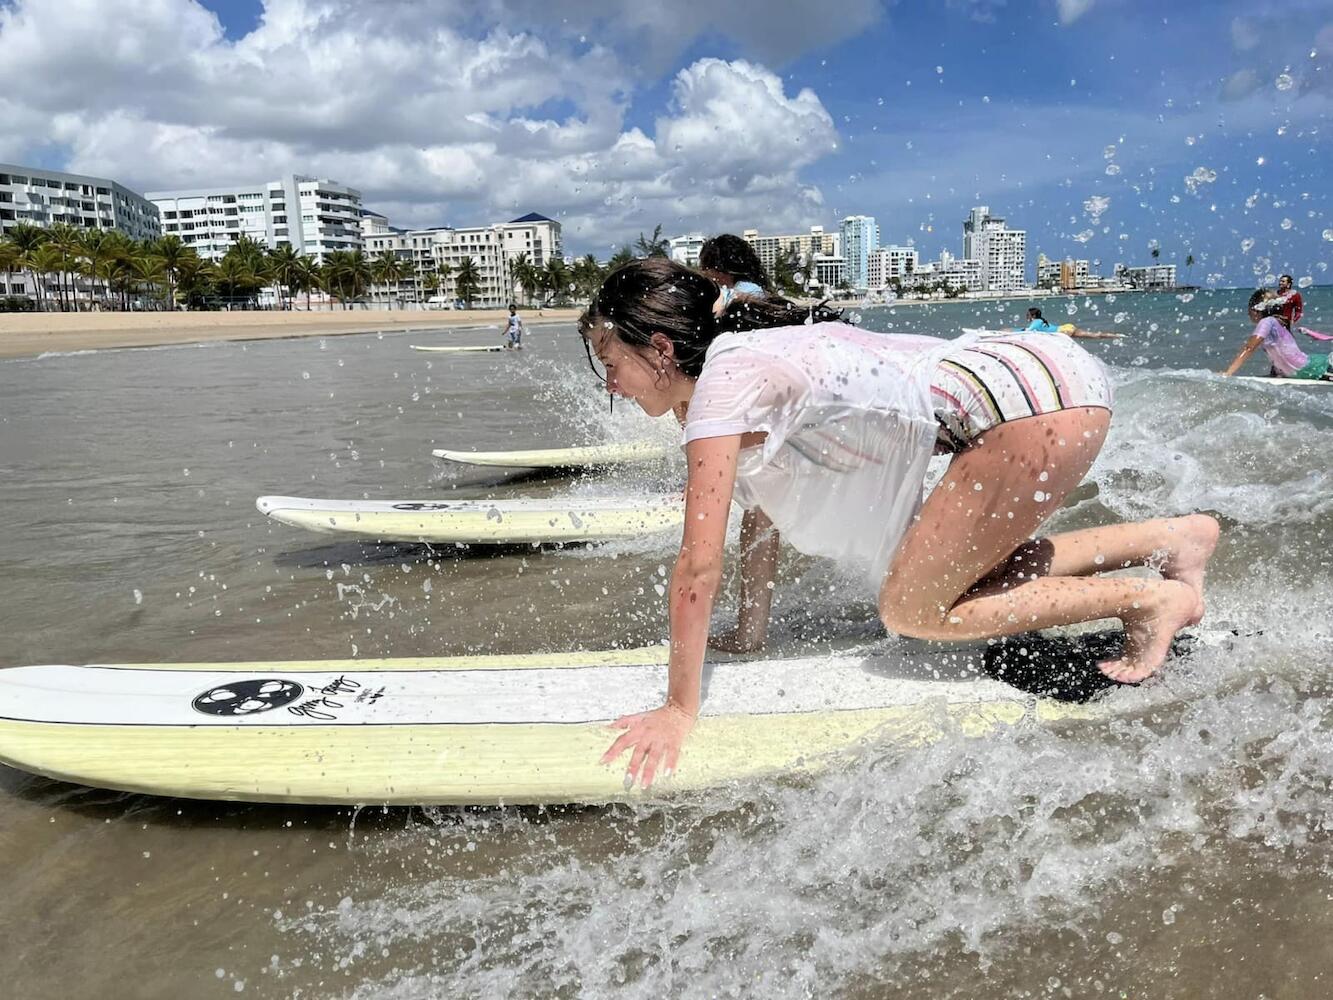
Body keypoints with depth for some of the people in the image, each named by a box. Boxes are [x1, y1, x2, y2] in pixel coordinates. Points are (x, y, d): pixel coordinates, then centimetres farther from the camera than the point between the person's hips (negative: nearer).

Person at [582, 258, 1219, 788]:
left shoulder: (724, 381, -13)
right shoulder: (748, 360, 13)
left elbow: (699, 566, -14)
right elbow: (761, 517, 21)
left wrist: (678, 710, -7)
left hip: (1036, 391, -9)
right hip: (1023, 376, 10)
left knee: (912, 611, -3)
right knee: (967, 575, 20)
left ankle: (1151, 599, 6)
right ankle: (1174, 537, 25)